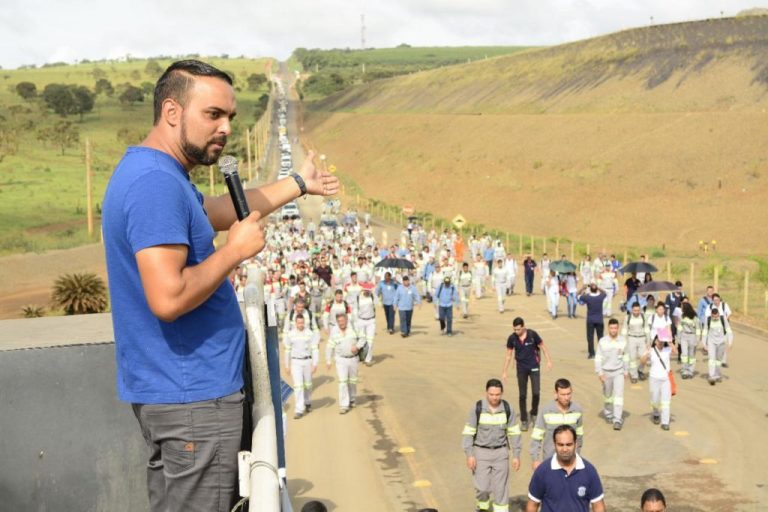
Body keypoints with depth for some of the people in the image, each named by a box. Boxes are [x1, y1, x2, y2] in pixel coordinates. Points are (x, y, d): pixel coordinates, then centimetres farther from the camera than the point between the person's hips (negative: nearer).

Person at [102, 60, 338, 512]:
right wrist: (237, 250, -16)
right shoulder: (156, 183, -21)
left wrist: (298, 183, 33)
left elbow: (219, 212, 29)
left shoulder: (153, 173, 13)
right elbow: (168, 299, -29)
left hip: (176, 390, 11)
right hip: (192, 396, -11)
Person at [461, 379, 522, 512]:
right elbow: (468, 432, -7)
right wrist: (469, 455, -12)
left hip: (501, 452, 1)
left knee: (501, 488, 2)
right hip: (481, 452, -1)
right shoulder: (477, 408, -12)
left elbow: (514, 433, 1)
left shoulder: (508, 409, -6)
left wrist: (516, 455, 0)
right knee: (482, 487, -1)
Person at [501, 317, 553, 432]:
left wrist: (549, 361, -7)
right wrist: (504, 372, 3)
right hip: (521, 368, 1)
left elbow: (543, 347, -1)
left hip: (534, 367, -1)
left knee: (536, 393, -7)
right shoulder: (512, 338, -8)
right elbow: (508, 355, 2)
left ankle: (534, 414, 19)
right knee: (522, 395, 2)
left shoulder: (532, 334, -13)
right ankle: (524, 420, 13)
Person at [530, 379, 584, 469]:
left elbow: (579, 433, 7)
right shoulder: (546, 410, -18)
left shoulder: (577, 409, -9)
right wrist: (535, 459, -9)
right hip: (550, 458, -2)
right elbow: (536, 436, -10)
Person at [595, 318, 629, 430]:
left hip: (619, 372, 0)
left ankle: (618, 420, -13)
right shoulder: (602, 341, -10)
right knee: (607, 395, 15)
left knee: (619, 394, -11)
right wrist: (599, 373, -13)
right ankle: (608, 414, 38)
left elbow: (625, 356, 7)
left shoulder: (623, 340, -4)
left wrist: (626, 371, 11)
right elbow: (598, 358, -7)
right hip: (606, 372, 0)